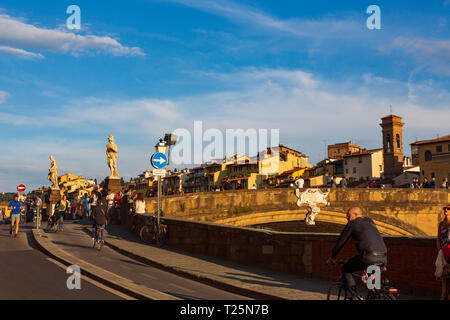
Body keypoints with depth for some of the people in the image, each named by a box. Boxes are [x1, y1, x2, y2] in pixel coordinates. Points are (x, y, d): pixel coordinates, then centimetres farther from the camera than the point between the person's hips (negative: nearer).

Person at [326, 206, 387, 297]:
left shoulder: (352, 224, 7)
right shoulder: (370, 222, 27)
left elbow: (340, 242, 12)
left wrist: (332, 258, 26)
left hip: (369, 257, -7)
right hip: (383, 258, 7)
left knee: (345, 269, 11)